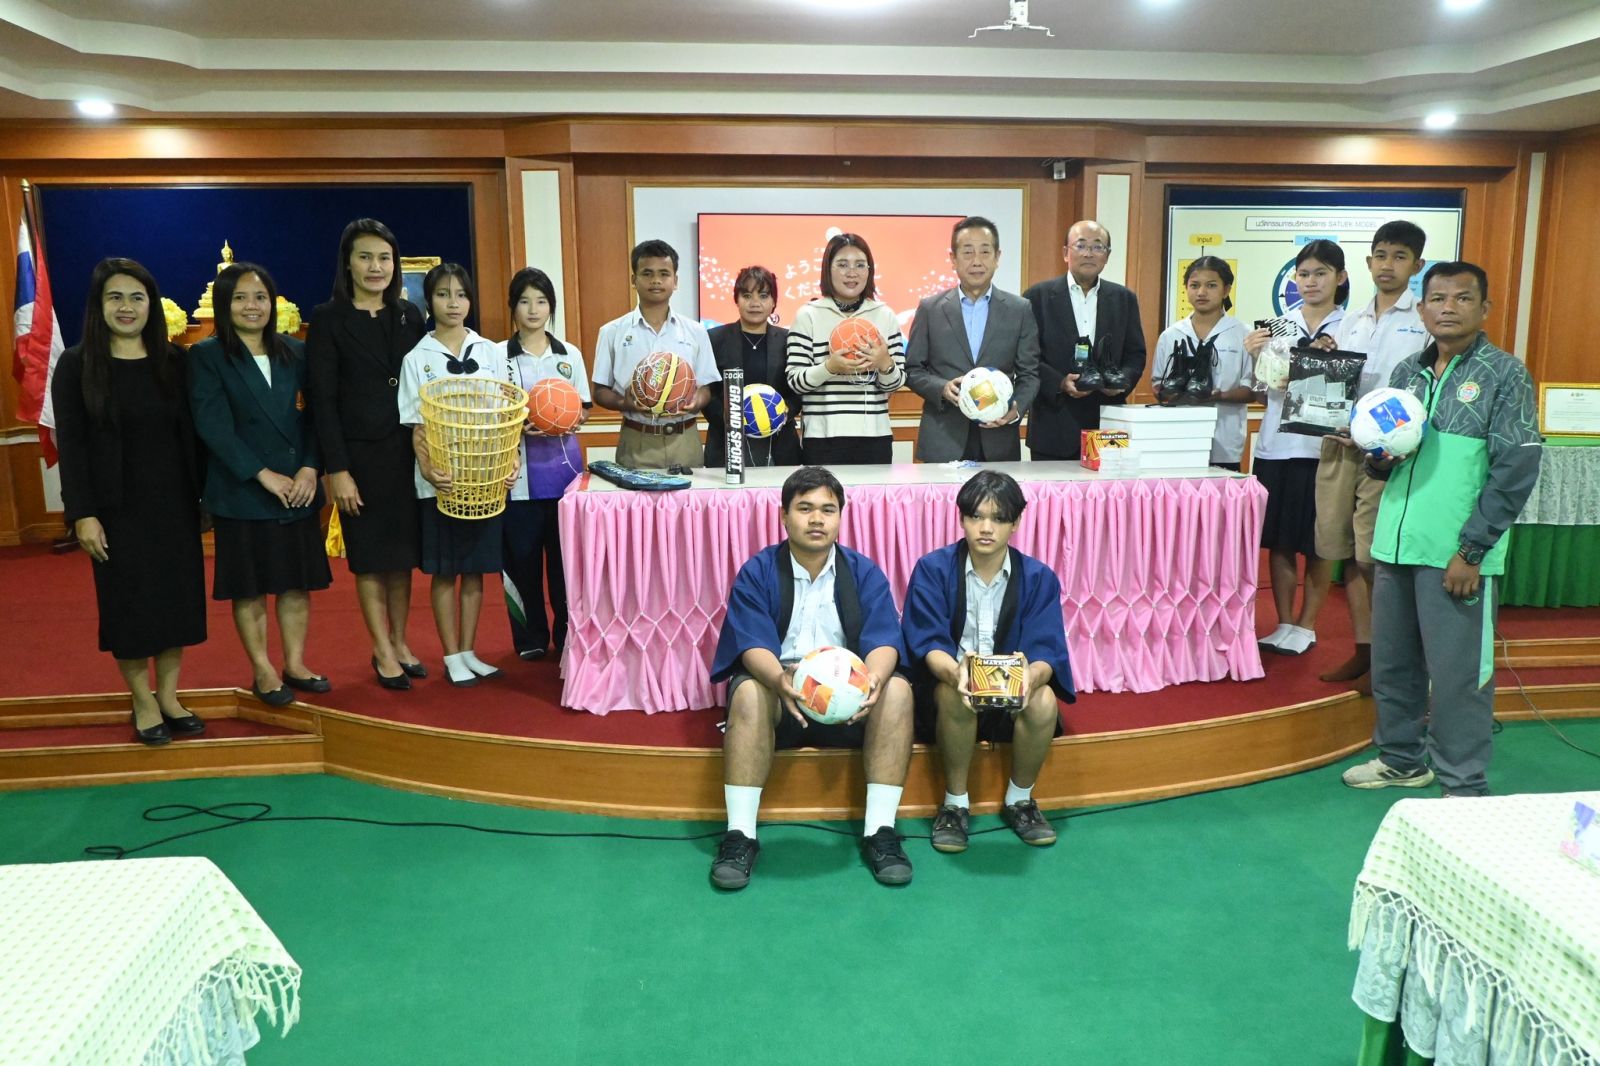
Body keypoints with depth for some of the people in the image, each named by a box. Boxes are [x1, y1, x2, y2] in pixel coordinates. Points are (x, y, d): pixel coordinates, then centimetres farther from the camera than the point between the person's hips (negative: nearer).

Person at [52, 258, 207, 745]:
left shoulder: (172, 362, 4)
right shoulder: (76, 364, -3)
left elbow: (189, 435, 5)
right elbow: (70, 444, -6)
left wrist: (200, 496, 1)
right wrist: (82, 514, -12)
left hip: (173, 503, 3)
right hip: (117, 506, -2)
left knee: (177, 596, 6)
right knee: (128, 603, 4)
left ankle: (168, 698, 19)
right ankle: (143, 704, 17)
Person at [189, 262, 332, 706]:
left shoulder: (295, 352, 8)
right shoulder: (207, 355, -2)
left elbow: (312, 416, 5)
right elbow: (213, 425, -10)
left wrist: (309, 469, -10)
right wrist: (264, 475, -16)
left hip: (298, 488, 3)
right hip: (241, 492, -3)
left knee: (297, 581, 8)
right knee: (249, 586, 5)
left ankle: (295, 665, 20)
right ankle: (263, 671, 17)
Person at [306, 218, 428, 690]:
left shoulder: (409, 315, 7)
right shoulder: (328, 319, -4)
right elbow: (323, 400, -8)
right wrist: (337, 469, -13)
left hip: (406, 453, 3)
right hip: (360, 455, -3)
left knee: (402, 554, 10)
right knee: (369, 558, 7)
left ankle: (400, 642, 25)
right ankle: (383, 652, 18)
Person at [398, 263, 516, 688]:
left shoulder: (491, 353, 5)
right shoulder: (417, 359, -1)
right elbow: (417, 426, -5)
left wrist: (511, 459, -9)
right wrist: (428, 469, -21)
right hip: (441, 481, -2)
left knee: (475, 568, 10)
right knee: (444, 571, 5)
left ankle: (468, 652, 21)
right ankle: (452, 658, 15)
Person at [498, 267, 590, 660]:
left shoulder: (570, 355, 9)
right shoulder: (499, 355, 2)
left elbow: (584, 409, 10)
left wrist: (572, 420, -12)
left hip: (562, 465, 2)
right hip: (518, 470, -1)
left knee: (566, 553, 3)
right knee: (522, 554, 3)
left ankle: (567, 635, 16)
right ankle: (531, 638, 17)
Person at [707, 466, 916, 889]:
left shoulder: (864, 572, 2)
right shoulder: (757, 572, -2)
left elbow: (884, 641, -9)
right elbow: (753, 645, -14)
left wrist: (873, 677, -34)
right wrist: (781, 680, -38)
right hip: (777, 684, -1)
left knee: (897, 690, -27)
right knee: (748, 693, -33)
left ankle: (879, 831, -23)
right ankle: (740, 834, -28)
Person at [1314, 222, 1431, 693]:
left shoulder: (1427, 321, -1)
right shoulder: (1350, 323, 16)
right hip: (1339, 446, 6)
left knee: (1378, 558, -5)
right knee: (1349, 555, 9)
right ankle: (1363, 651, 20)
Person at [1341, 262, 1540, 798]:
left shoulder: (1505, 374, -4)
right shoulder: (1408, 372, 12)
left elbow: (1516, 470, -10)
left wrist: (1471, 552, -14)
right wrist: (1381, 457, -4)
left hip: (1456, 554, -6)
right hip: (1396, 545, 6)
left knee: (1457, 674, -1)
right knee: (1392, 664, 15)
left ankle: (1464, 789, 12)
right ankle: (1401, 758, 32)